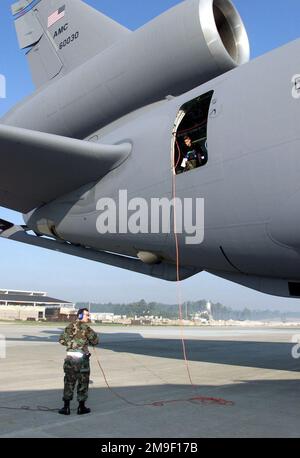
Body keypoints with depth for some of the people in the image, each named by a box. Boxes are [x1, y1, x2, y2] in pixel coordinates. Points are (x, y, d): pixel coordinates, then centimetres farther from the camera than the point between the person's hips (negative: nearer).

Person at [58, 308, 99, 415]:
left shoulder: (70, 326, 7)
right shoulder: (86, 327, -10)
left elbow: (61, 340, 10)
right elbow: (95, 341, -5)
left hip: (70, 357, 5)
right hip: (82, 359, -4)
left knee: (69, 382, 12)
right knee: (83, 383, 8)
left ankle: (66, 407, 13)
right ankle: (81, 407, 15)